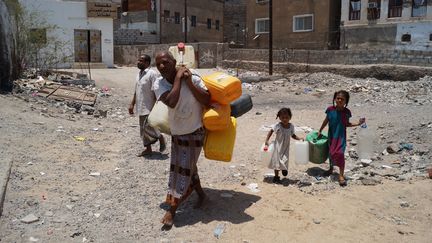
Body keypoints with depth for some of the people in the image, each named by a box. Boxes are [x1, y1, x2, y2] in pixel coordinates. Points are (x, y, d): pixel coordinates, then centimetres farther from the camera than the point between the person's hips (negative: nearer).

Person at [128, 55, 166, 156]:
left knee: (148, 127, -10)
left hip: (149, 108, -9)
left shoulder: (152, 74, -14)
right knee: (143, 129, 12)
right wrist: (132, 104, 16)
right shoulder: (139, 74, 12)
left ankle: (161, 138, 16)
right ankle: (148, 149, 22)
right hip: (141, 108, 9)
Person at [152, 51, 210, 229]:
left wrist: (189, 82, -30)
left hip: (194, 134, -5)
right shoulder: (159, 84, -14)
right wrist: (178, 77, -24)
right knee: (184, 168, 18)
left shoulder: (193, 79, -21)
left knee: (183, 170, -2)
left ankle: (171, 211, 8)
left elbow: (207, 101, -27)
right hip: (176, 133, 5)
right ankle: (201, 195, 42)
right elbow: (171, 102, -31)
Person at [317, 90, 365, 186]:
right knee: (331, 153, 17)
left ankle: (341, 176, -3)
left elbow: (346, 124, 5)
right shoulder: (330, 109, -7)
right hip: (331, 136, 2)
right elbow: (326, 121, 6)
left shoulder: (346, 112, -8)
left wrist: (358, 123, -7)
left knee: (340, 154, -12)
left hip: (341, 137, -2)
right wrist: (320, 131, 13)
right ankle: (331, 169, 41)